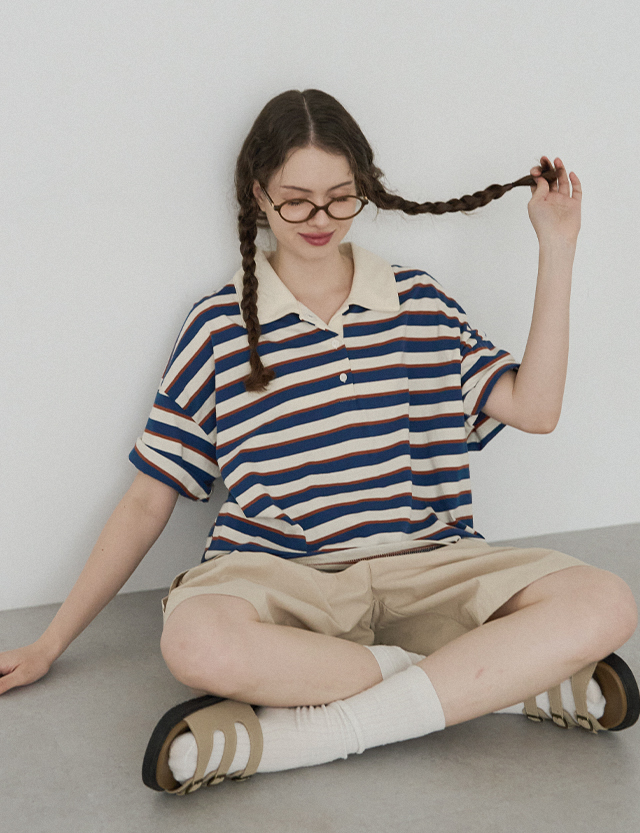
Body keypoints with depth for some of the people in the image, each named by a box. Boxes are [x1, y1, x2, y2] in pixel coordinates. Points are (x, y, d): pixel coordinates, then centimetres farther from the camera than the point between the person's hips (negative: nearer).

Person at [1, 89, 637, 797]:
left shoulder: (417, 302, 12)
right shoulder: (219, 327, 6)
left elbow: (534, 407, 2)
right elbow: (149, 499, 8)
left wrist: (556, 248, 2)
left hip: (423, 567, 2)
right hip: (280, 576, -2)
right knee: (195, 641, -38)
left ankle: (285, 736, -28)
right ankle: (520, 680, -22)